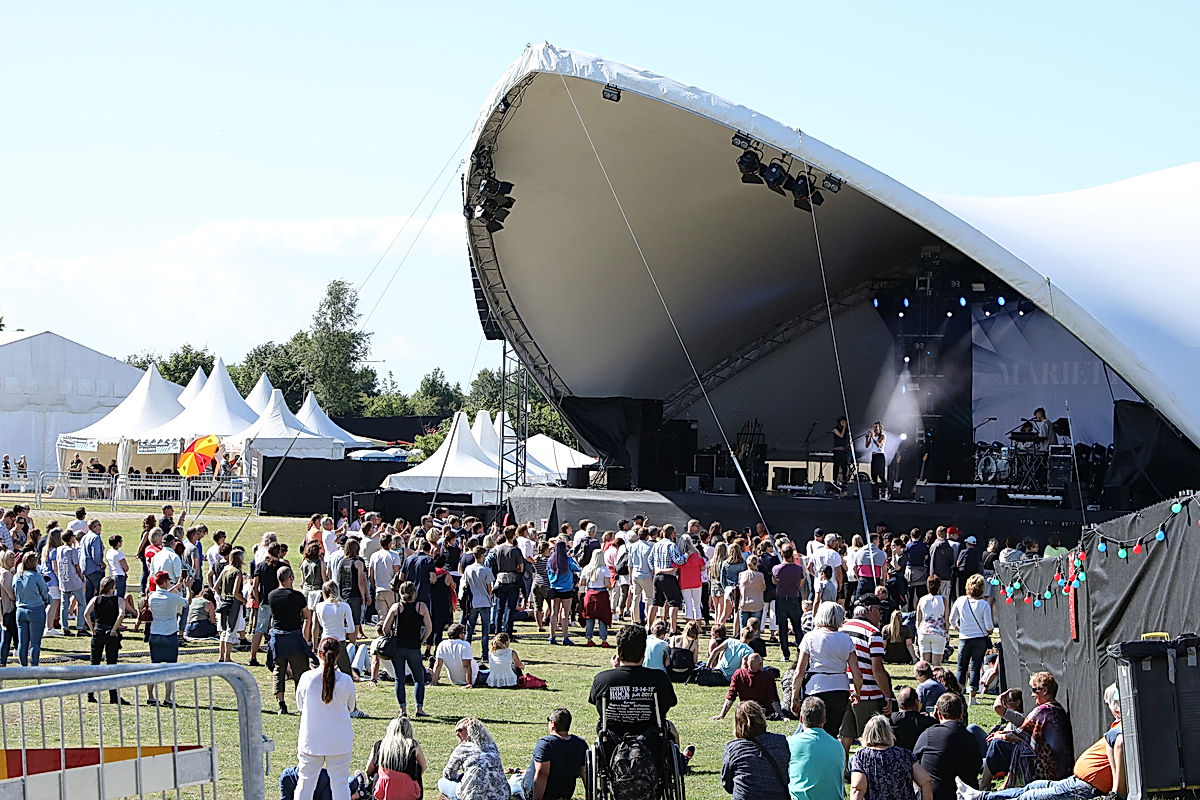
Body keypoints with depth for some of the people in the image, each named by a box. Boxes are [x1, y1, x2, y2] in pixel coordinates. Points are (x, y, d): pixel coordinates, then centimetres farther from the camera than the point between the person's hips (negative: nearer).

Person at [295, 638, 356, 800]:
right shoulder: (346, 680, -11)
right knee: (340, 784, 6)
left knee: (305, 783, 10)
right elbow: (350, 707, 4)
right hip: (340, 742, 0)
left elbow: (300, 705, 4)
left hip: (311, 740, 0)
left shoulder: (307, 678, -11)